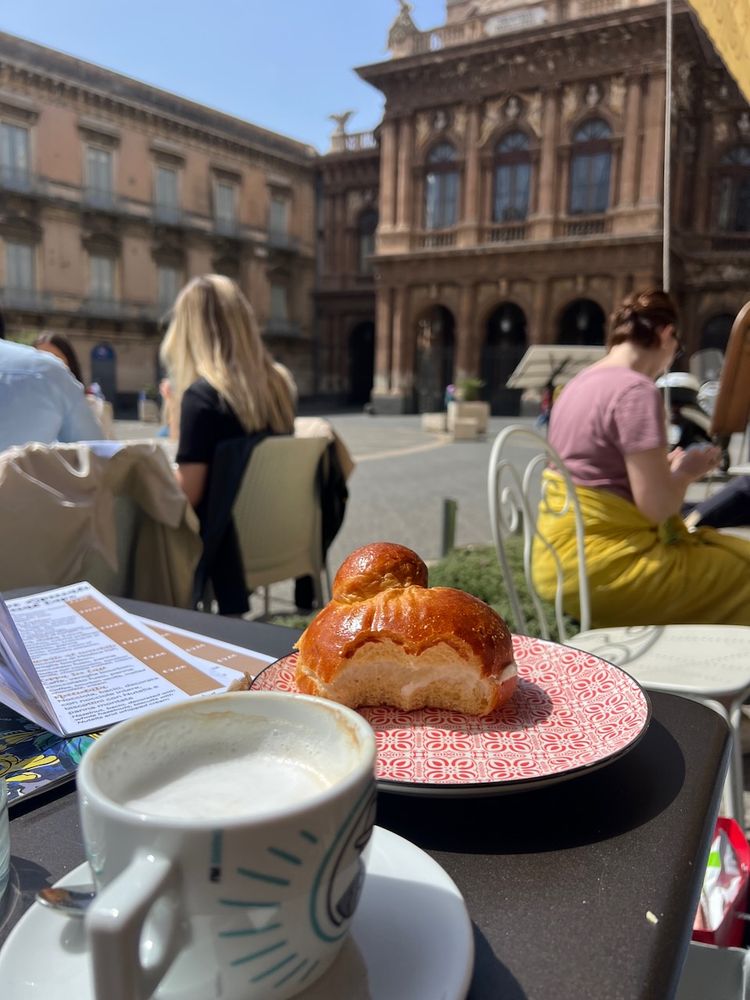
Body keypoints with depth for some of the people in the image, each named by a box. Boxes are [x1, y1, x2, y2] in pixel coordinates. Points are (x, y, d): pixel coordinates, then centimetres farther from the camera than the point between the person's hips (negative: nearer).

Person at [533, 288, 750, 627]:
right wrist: (685, 472, 1)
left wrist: (665, 466, 17)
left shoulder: (579, 383, 13)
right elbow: (657, 506, -17)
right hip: (598, 564, -9)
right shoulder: (636, 390, -15)